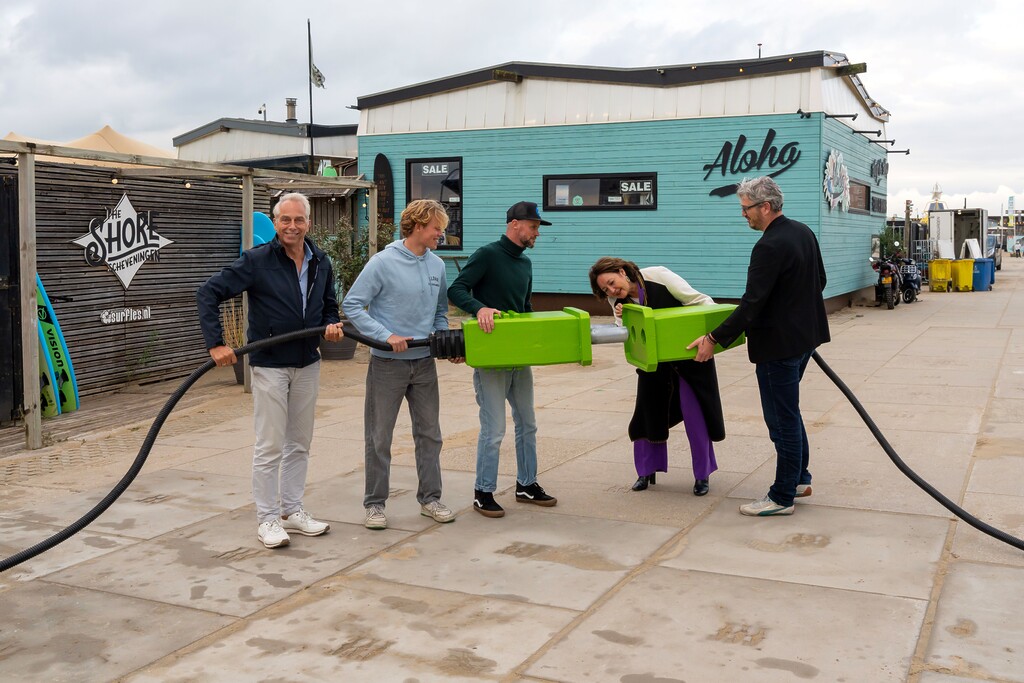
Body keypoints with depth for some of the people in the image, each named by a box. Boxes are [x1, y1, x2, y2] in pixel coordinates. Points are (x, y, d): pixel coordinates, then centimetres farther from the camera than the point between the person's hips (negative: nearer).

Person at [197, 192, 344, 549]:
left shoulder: (321, 263, 3)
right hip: (269, 365, -5)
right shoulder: (256, 261, -13)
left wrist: (332, 325, -6)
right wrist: (216, 343, -22)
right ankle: (267, 518, 11)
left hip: (307, 364, 6)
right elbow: (208, 293, -14)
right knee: (270, 446, 0)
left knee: (299, 443, 13)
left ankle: (292, 510, 25)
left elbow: (329, 304, 17)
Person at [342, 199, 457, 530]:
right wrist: (386, 336, -20)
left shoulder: (437, 265, 4)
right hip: (387, 363, -5)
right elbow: (352, 305, -13)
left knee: (429, 434, 12)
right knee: (379, 438, 5)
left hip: (424, 363, 5)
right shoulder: (383, 262, -13)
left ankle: (430, 498, 24)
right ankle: (375, 503, 16)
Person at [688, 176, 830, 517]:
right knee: (788, 412, 22)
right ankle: (799, 478, 33)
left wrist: (714, 338, -20)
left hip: (779, 345, -10)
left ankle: (782, 497, 11)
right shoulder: (804, 233, 6)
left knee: (783, 419, 0)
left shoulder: (769, 247, -23)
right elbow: (819, 281, 18)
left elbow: (751, 304, -25)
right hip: (804, 336, 10)